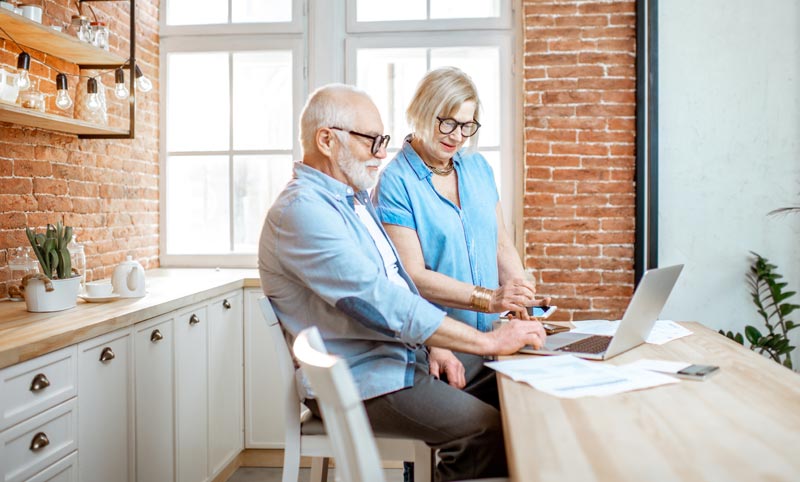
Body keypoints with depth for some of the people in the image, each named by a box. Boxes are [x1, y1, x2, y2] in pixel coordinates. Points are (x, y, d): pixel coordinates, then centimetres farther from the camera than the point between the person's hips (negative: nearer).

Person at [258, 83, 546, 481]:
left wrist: (435, 346, 3)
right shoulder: (300, 210, -19)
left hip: (406, 359, 9)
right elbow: (381, 303, -26)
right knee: (486, 429, -22)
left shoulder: (355, 201, 14)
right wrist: (490, 341, -22)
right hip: (358, 381, -9)